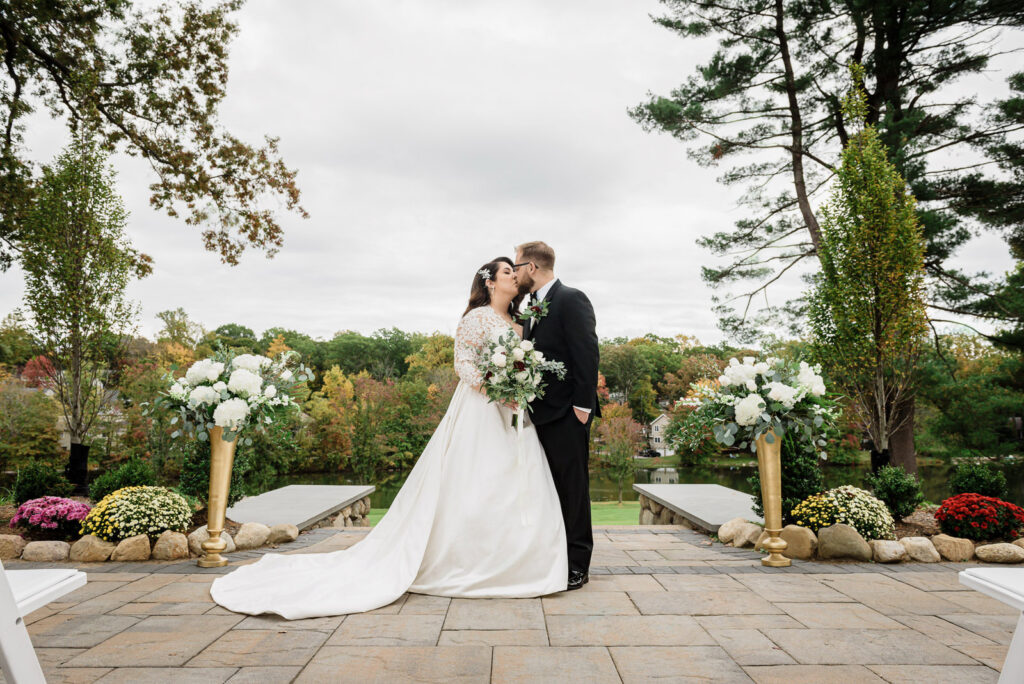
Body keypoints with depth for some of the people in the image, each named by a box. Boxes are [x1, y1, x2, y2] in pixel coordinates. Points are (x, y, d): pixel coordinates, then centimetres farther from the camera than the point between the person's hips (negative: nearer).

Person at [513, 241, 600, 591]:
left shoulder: (571, 299, -8)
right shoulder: (535, 308, 18)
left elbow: (587, 353, -15)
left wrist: (583, 404, -19)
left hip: (566, 414, -9)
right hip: (541, 414, 9)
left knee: (573, 489, 0)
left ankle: (577, 565, 10)